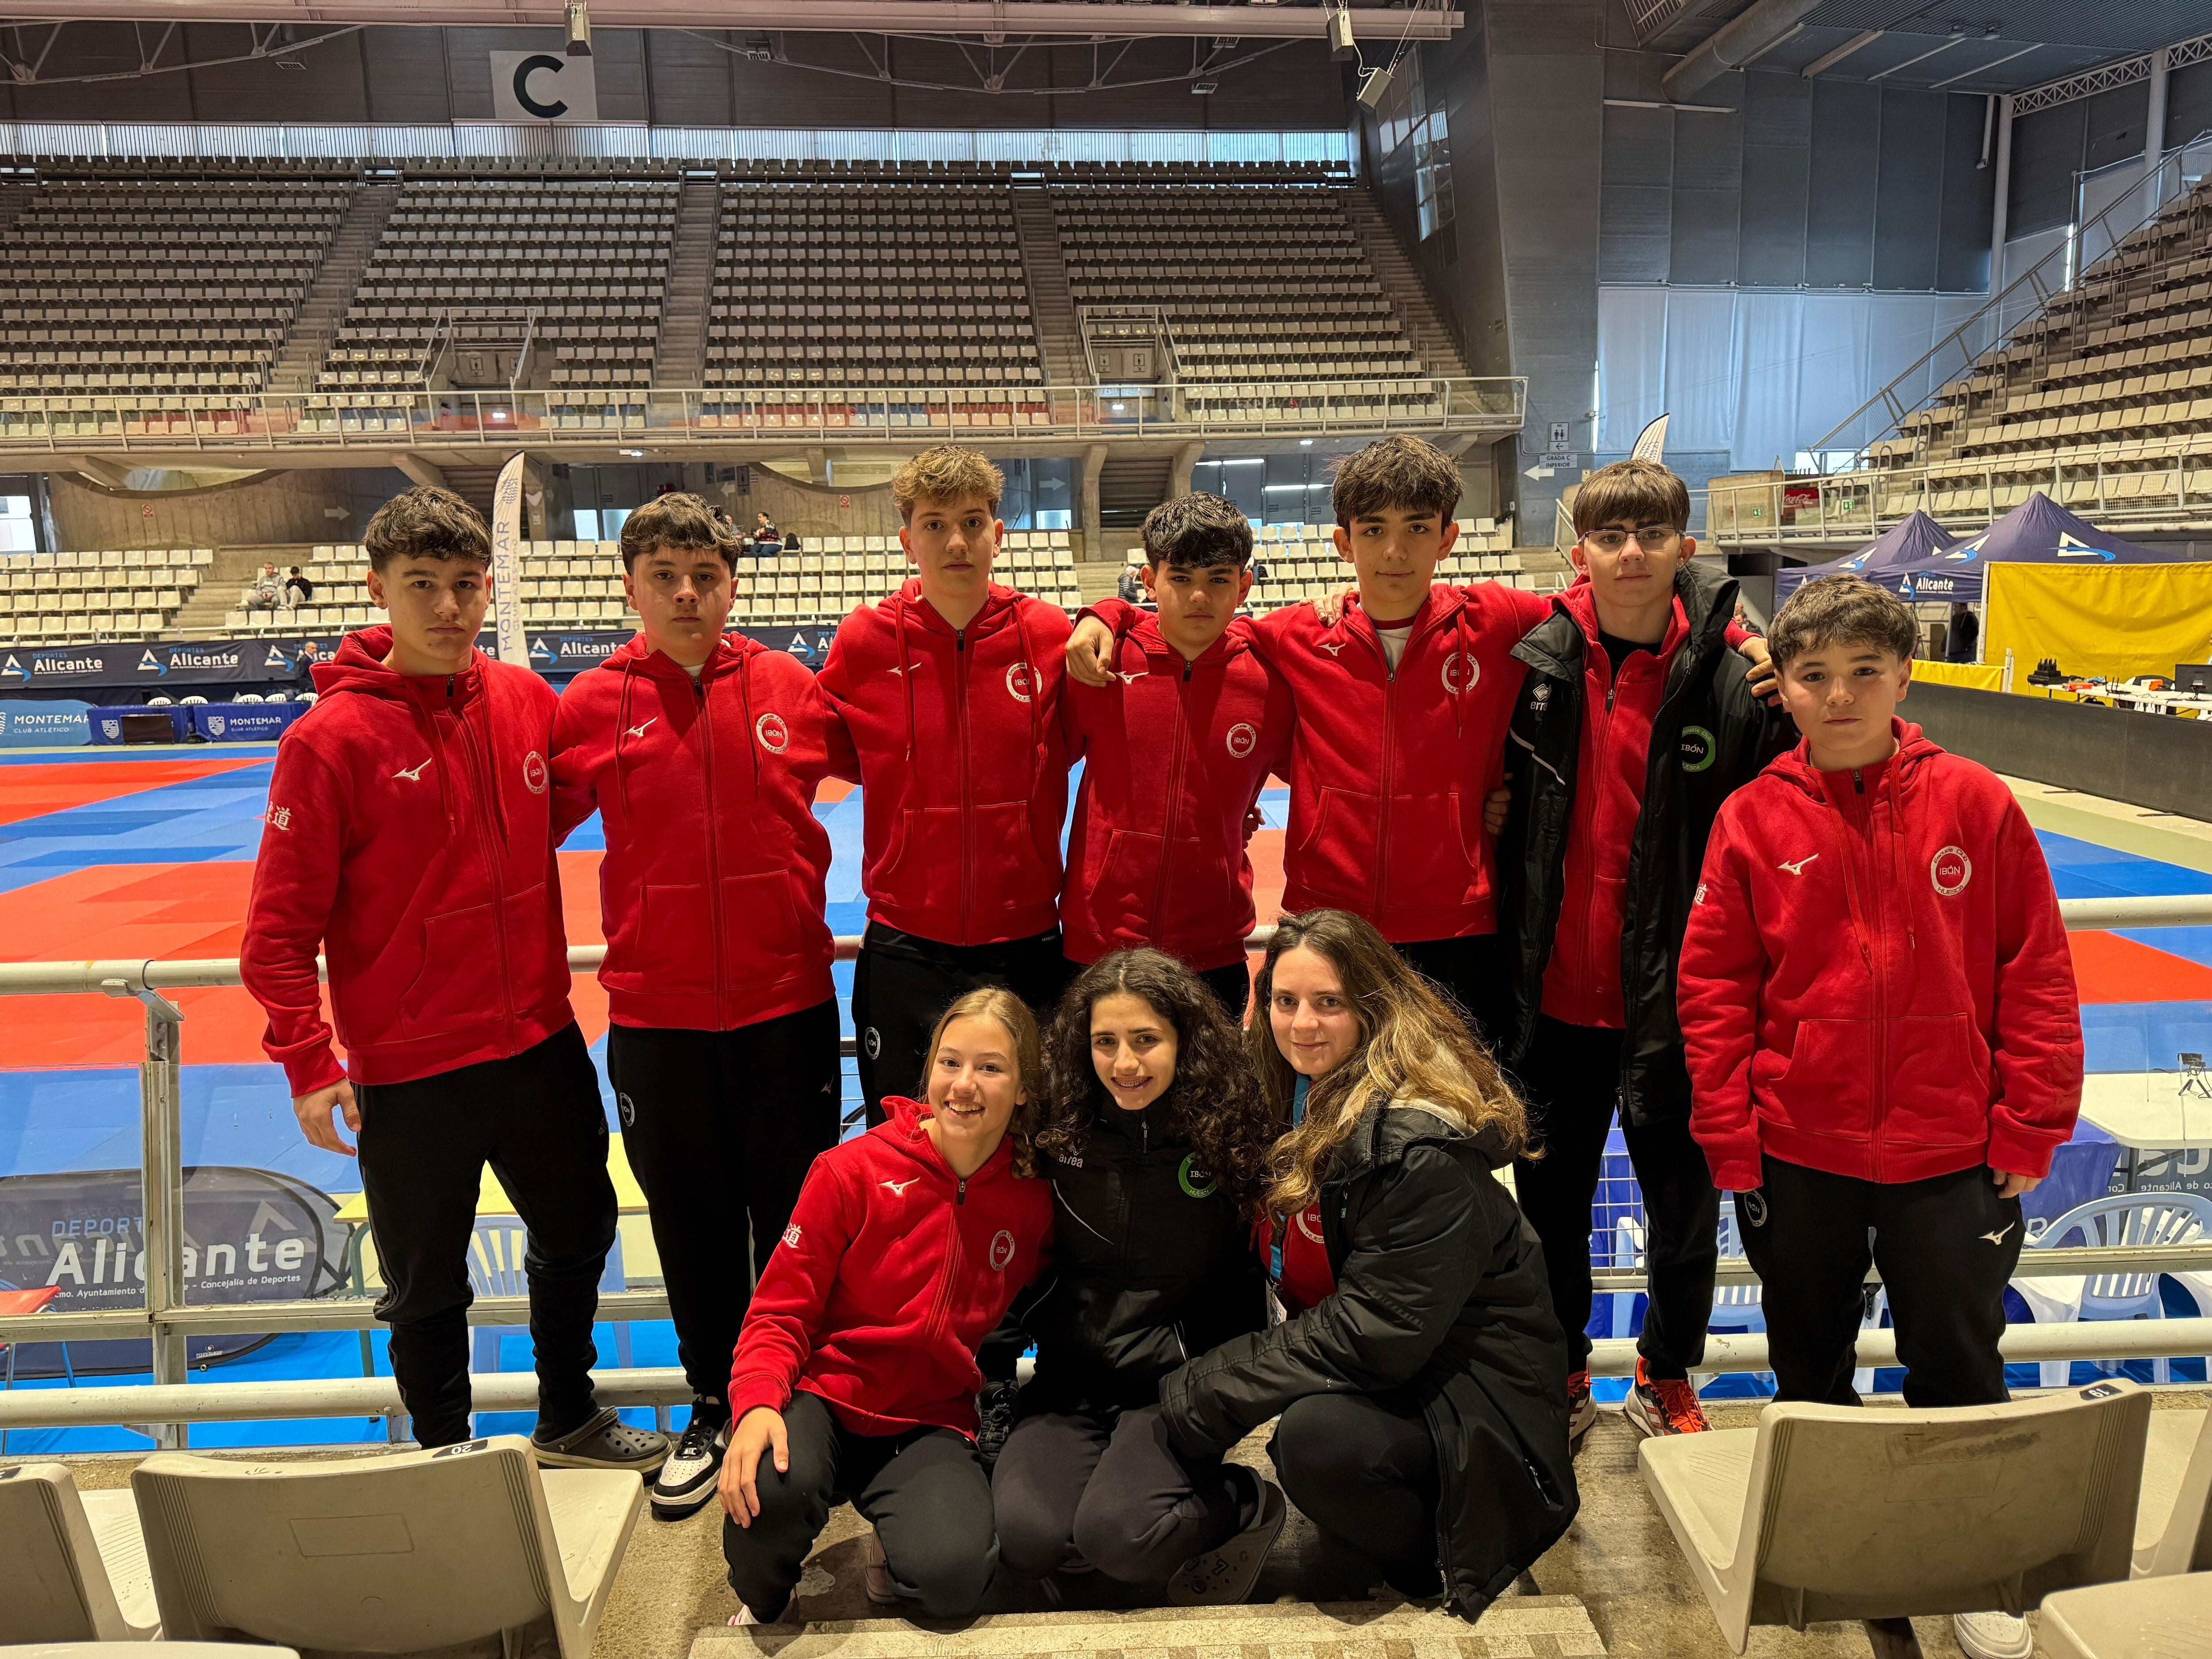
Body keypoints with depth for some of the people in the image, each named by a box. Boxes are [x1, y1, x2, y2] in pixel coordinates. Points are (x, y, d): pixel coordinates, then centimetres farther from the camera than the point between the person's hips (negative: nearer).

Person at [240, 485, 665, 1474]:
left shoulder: (526, 701, -2)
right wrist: (308, 1063, -15)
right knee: (428, 1287, 12)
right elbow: (280, 925, -12)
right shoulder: (333, 737, -14)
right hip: (409, 1069, -5)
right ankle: (444, 1457, 36)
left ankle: (568, 1419, 43)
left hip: (539, 1040, 5)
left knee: (578, 1233, 20)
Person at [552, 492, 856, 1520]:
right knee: (691, 1225, 14)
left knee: (794, 1219, 12)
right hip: (656, 1019, 0)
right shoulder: (593, 707, -2)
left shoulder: (793, 691, -2)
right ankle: (714, 1409, 34)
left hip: (788, 1009, 0)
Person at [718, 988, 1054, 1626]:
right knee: (773, 1486, -35)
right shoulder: (851, 1171, -10)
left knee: (955, 1575, -28)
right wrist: (757, 1404, -24)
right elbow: (780, 1310, -8)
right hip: (825, 1396, -1)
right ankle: (761, 1608, 3)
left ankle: (894, 1553, 12)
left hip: (931, 1424, 1)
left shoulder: (1033, 1201, -2)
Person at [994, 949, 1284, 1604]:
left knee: (1115, 1533, -26)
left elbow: (1247, 1279, -1)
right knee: (1025, 1536, -21)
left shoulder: (1233, 1132, -7)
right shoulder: (1059, 1129, 0)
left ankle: (1246, 1504, 2)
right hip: (1070, 1379, 3)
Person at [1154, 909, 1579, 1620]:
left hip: (1473, 1398, -9)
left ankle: (1436, 1563, -4)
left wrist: (1204, 1394, -22)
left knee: (1315, 1437, -33)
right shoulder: (1305, 1101, 2)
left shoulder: (1422, 1145, -25)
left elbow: (1379, 1333, -26)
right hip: (1375, 1372, 9)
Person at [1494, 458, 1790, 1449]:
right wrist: (1504, 970, 1)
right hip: (1555, 997, 1)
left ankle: (1667, 1379, 41)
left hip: (1674, 999, -1)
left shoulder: (1732, 681, -9)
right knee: (1551, 1200, 16)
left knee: (1684, 1206, 16)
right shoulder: (1535, 662, -4)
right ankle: (1562, 1378, 39)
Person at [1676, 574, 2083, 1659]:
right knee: (1809, 1376, 18)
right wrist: (1730, 1142, -4)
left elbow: (2037, 975, -3)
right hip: (1797, 1160, 1)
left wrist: (2028, 1132, -4)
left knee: (1959, 1375, 13)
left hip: (1949, 1161, 0)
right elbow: (1713, 988, -3)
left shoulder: (1975, 804, -6)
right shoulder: (1753, 820, -6)